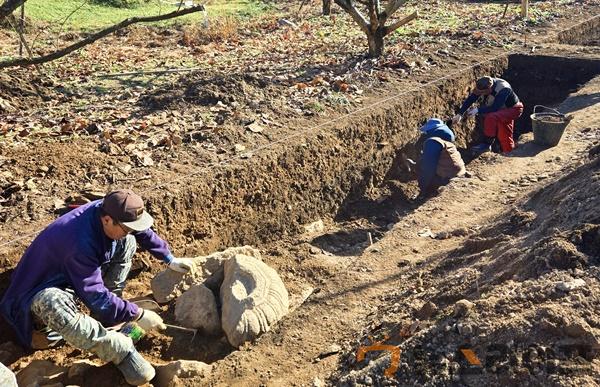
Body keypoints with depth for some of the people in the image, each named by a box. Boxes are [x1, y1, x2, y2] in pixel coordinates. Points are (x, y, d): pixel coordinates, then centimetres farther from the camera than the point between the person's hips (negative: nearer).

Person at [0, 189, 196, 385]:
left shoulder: (107, 209, -18)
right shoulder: (81, 244, -40)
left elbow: (143, 231, 3)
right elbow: (96, 296, -33)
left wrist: (170, 260, 6)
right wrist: (137, 315, -28)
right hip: (45, 289, -8)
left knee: (128, 242, -4)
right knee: (54, 306, -43)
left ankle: (105, 317, -3)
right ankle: (122, 351, -30)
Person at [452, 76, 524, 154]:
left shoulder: (503, 90, -37)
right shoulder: (484, 86, -17)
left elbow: (494, 108, -37)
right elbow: (470, 99, -14)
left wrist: (478, 110, -34)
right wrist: (460, 114, -18)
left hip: (513, 109, -8)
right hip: (502, 108, 8)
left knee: (491, 117, -30)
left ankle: (487, 144, -18)